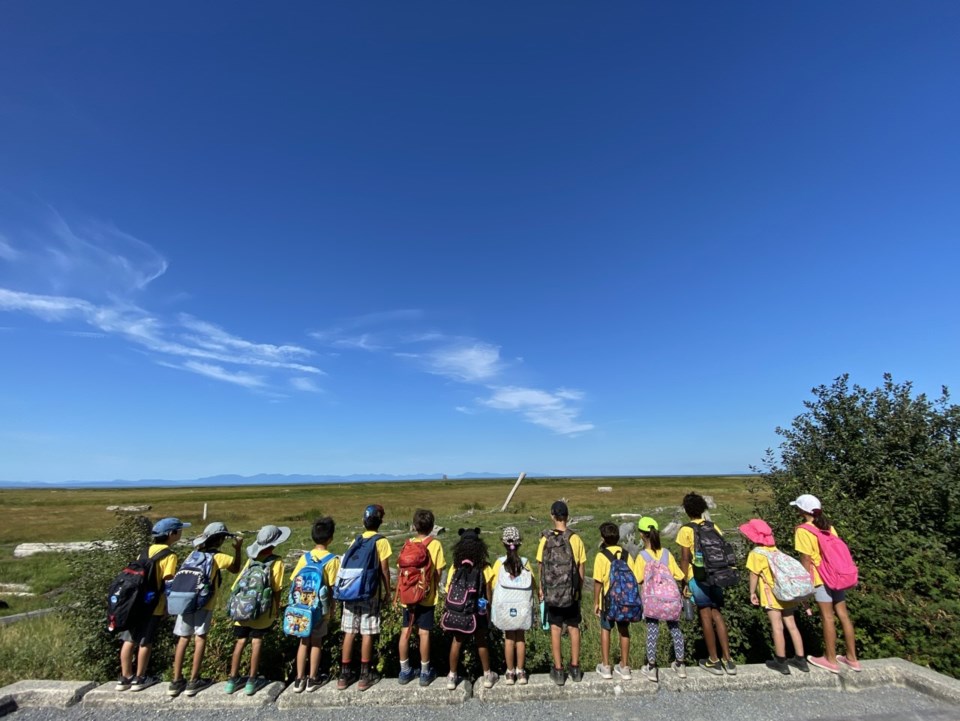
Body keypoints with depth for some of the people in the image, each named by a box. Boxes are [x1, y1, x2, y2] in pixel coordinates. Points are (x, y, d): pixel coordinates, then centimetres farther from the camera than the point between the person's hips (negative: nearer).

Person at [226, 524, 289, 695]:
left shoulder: (251, 559, -1)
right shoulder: (276, 562, -11)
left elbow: (238, 584, 2)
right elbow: (276, 589, -8)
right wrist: (277, 610, 7)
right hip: (262, 611, -3)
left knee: (240, 642, 15)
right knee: (257, 641, 11)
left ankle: (233, 680, 23)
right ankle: (252, 681, 18)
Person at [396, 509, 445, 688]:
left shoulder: (408, 544, -3)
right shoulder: (435, 545, -9)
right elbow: (438, 573, -7)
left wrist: (397, 594, 9)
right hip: (427, 597, -2)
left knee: (405, 632, 13)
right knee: (424, 633, 7)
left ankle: (405, 671, 26)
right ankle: (425, 673, 19)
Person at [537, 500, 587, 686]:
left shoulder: (546, 539, -11)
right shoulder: (575, 539, -10)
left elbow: (540, 566, -3)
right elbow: (581, 569, -3)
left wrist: (541, 588, 10)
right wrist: (580, 589, 12)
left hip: (552, 592, -1)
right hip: (572, 592, 1)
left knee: (555, 629, 11)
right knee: (574, 628, 16)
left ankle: (558, 670, 19)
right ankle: (575, 668, 26)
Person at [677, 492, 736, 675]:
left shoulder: (686, 530, -9)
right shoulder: (713, 527, 5)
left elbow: (685, 559, -10)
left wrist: (685, 582, -2)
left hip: (697, 577, -4)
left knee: (706, 615, 5)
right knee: (717, 614, 14)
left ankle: (713, 661, 14)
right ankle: (727, 660, 16)